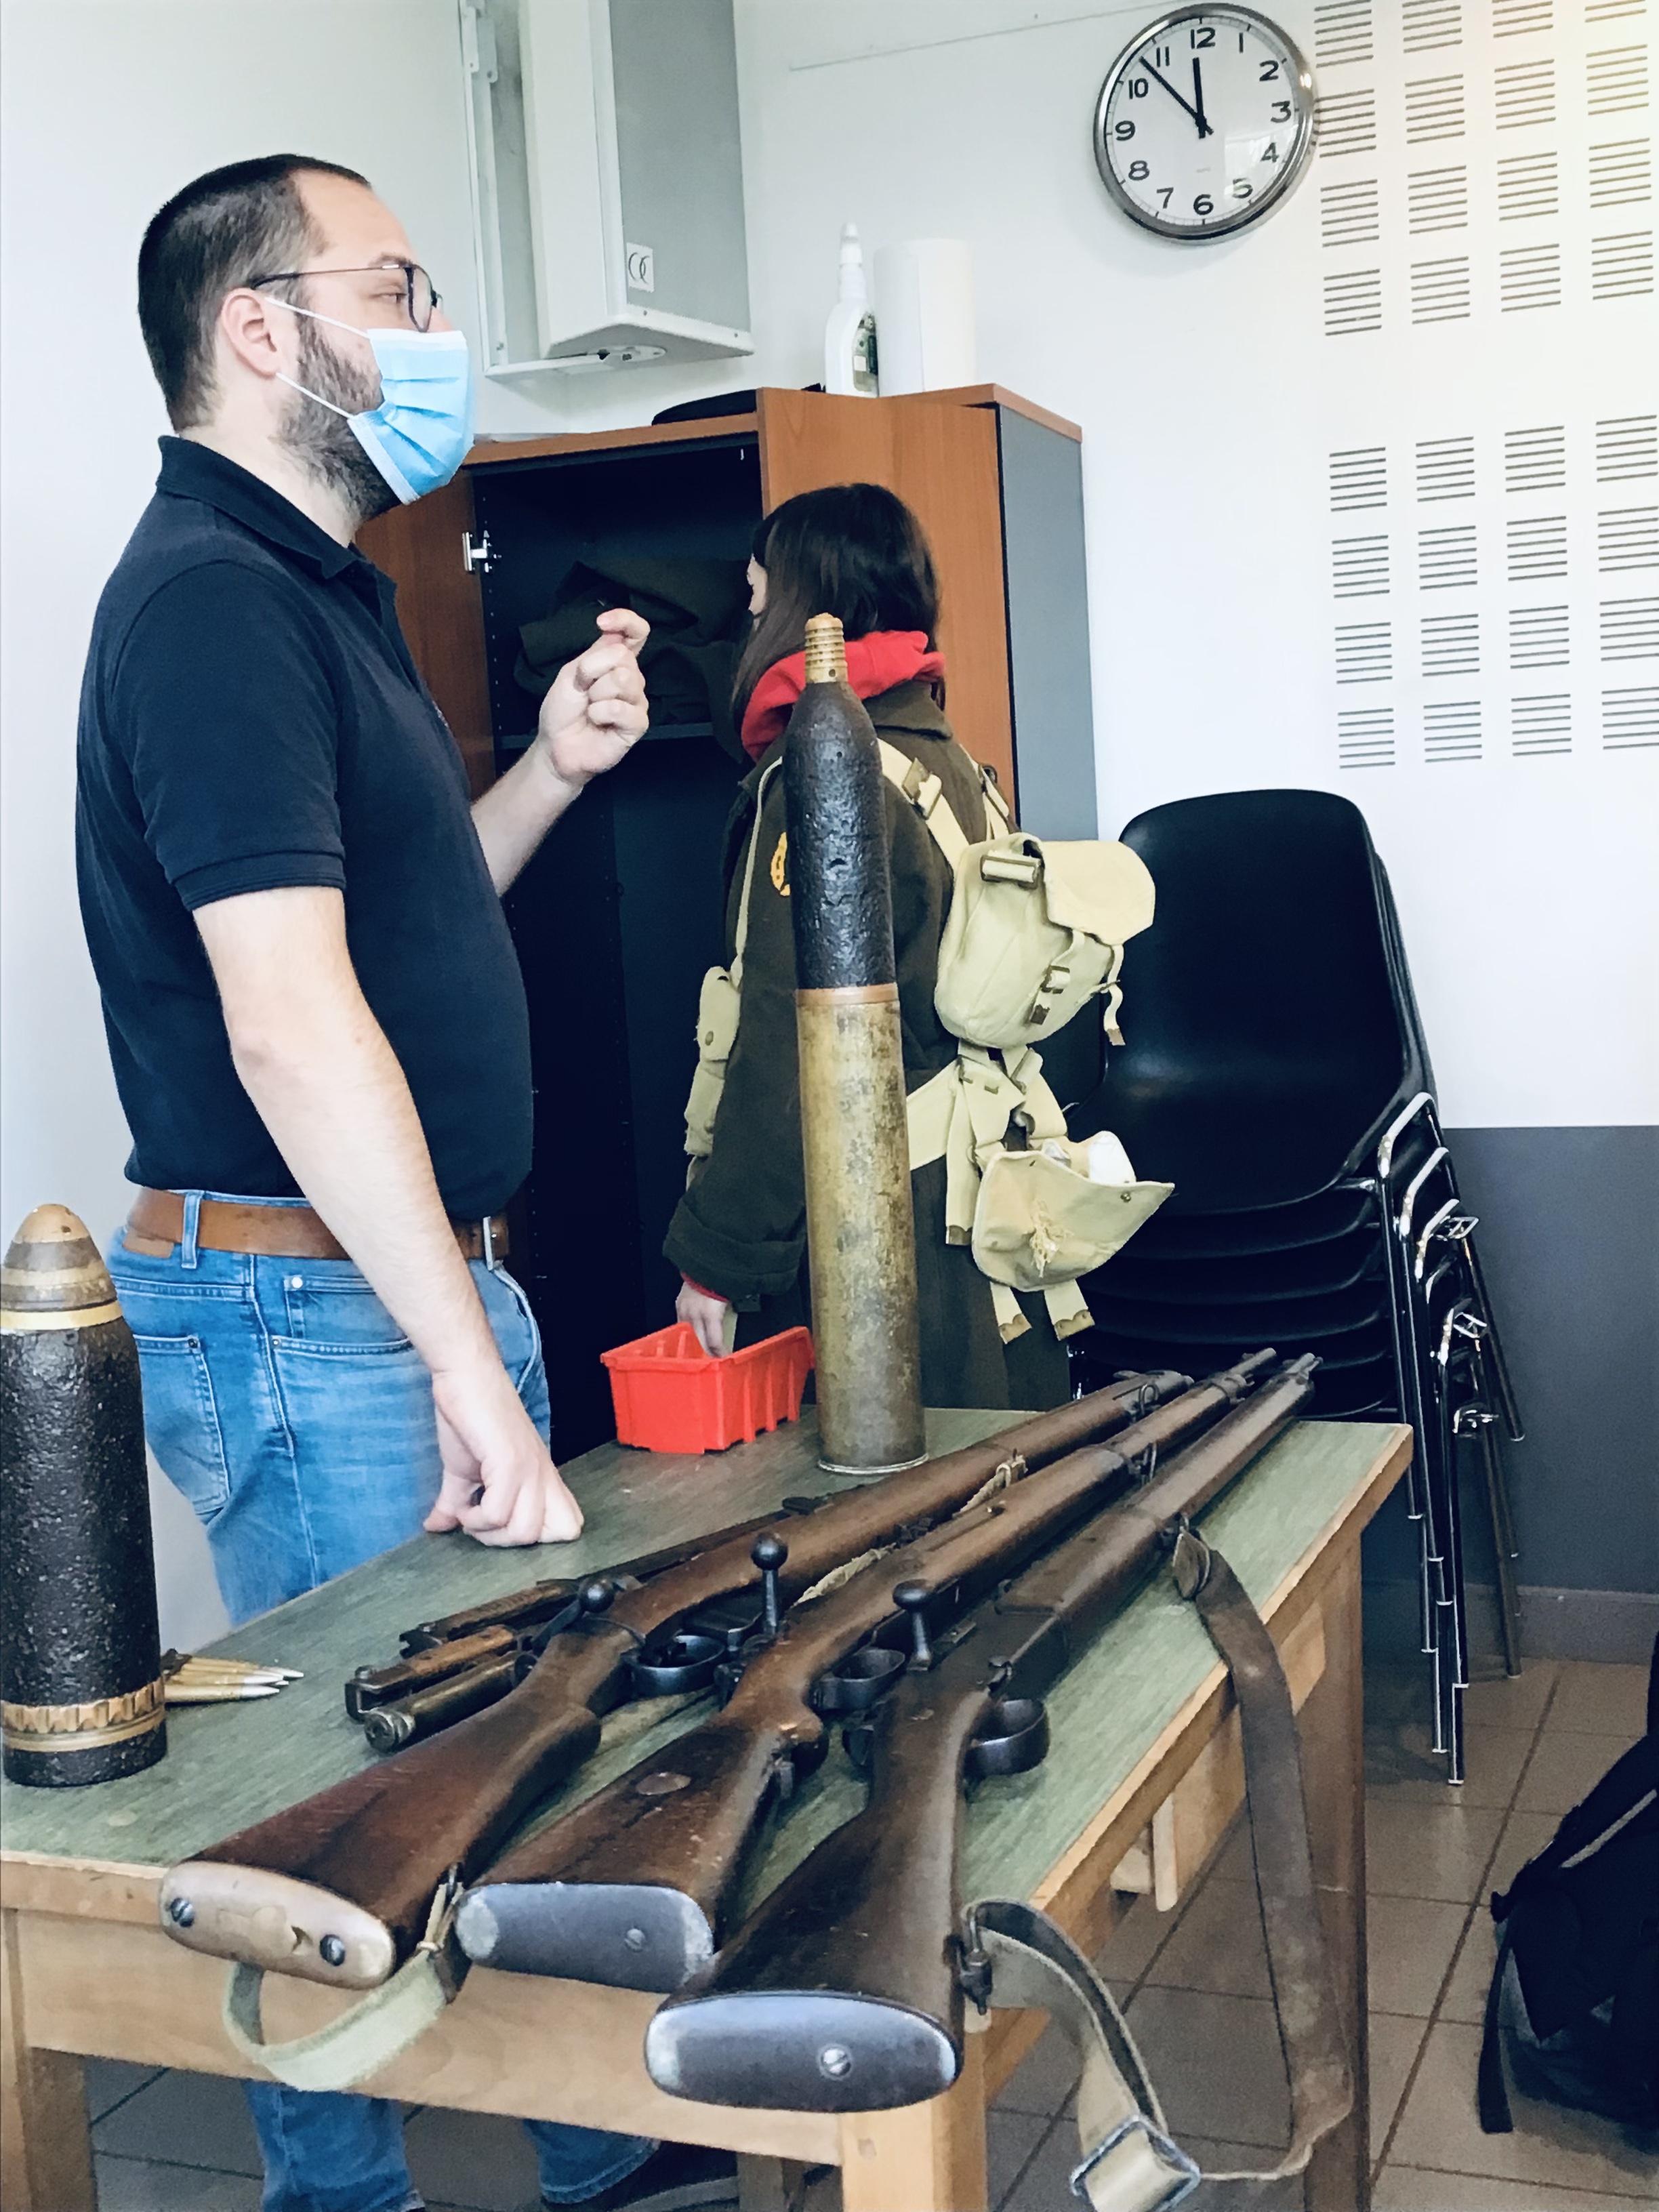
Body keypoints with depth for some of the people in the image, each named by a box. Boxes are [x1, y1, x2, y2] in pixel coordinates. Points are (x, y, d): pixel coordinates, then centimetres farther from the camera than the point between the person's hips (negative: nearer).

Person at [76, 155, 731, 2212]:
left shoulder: (312, 584, 16)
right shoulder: (211, 598, -16)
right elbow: (290, 1024, -25)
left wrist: (550, 768, 9)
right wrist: (468, 1366, -25)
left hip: (415, 1271, 10)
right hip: (300, 1302, -10)